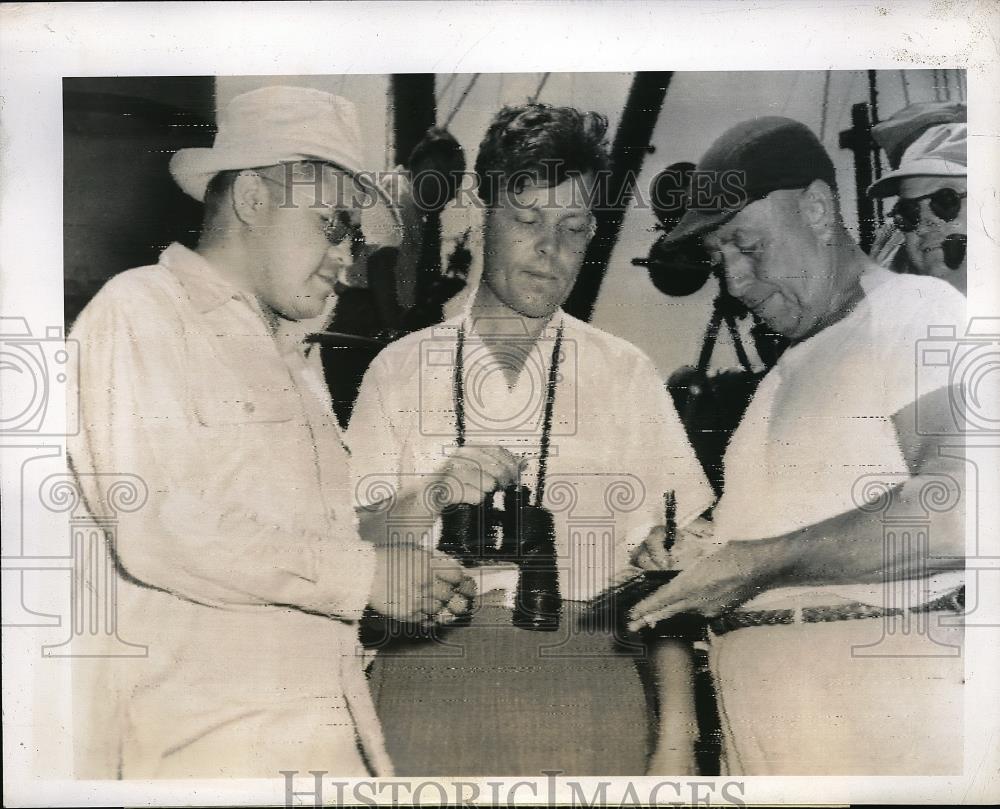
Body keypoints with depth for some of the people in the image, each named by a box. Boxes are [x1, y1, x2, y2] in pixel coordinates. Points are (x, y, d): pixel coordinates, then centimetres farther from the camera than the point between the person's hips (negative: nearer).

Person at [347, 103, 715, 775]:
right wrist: (432, 498, -16)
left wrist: (677, 732, -7)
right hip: (429, 676, 0)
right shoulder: (401, 369, 10)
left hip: (584, 679, 0)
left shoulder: (628, 376, 9)